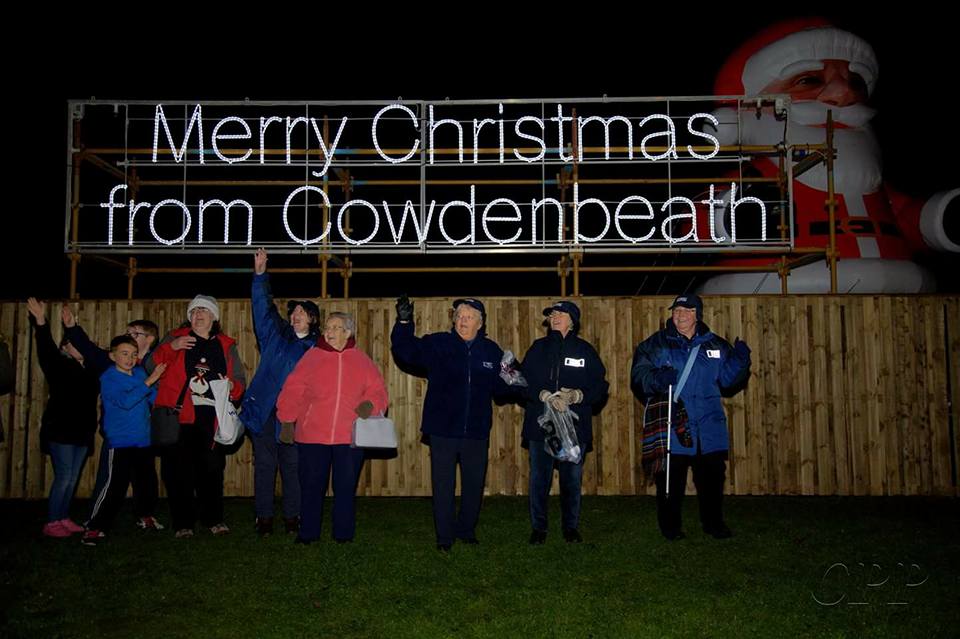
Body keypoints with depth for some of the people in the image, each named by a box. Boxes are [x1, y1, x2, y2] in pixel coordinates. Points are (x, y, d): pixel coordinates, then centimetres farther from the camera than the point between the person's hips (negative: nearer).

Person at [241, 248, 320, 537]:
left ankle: (292, 516, 16)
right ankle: (264, 517, 13)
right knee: (264, 464, 5)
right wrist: (260, 274, -5)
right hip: (264, 411, 1)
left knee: (293, 465, 4)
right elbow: (262, 306, 5)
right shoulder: (274, 334, 10)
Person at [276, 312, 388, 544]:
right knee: (311, 486, 7)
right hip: (312, 435, 0)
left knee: (346, 487, 8)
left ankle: (343, 536, 20)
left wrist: (369, 404, -14)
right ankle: (307, 534, 21)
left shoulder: (361, 360, 6)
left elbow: (377, 389, 7)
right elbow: (293, 390, 3)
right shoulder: (312, 357, 3)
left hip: (349, 436, 1)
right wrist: (287, 422, 0)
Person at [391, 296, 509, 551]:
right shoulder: (437, 344, -3)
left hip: (476, 432, 3)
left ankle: (467, 531, 34)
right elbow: (406, 351, -15)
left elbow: (500, 386, 13)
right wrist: (404, 323, -30)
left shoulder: (491, 351, 5)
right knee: (443, 485, 4)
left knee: (474, 484, 15)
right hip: (442, 431, -2)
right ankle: (444, 537, 18)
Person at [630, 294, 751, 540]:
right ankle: (670, 526, 16)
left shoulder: (715, 345, 12)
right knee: (671, 478, 0)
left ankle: (713, 522, 29)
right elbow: (638, 376, -6)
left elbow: (726, 379, 14)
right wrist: (656, 379, -26)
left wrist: (740, 361, -3)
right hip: (671, 425, -3)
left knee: (713, 475, 11)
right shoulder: (656, 344, 2)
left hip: (709, 426, 3)